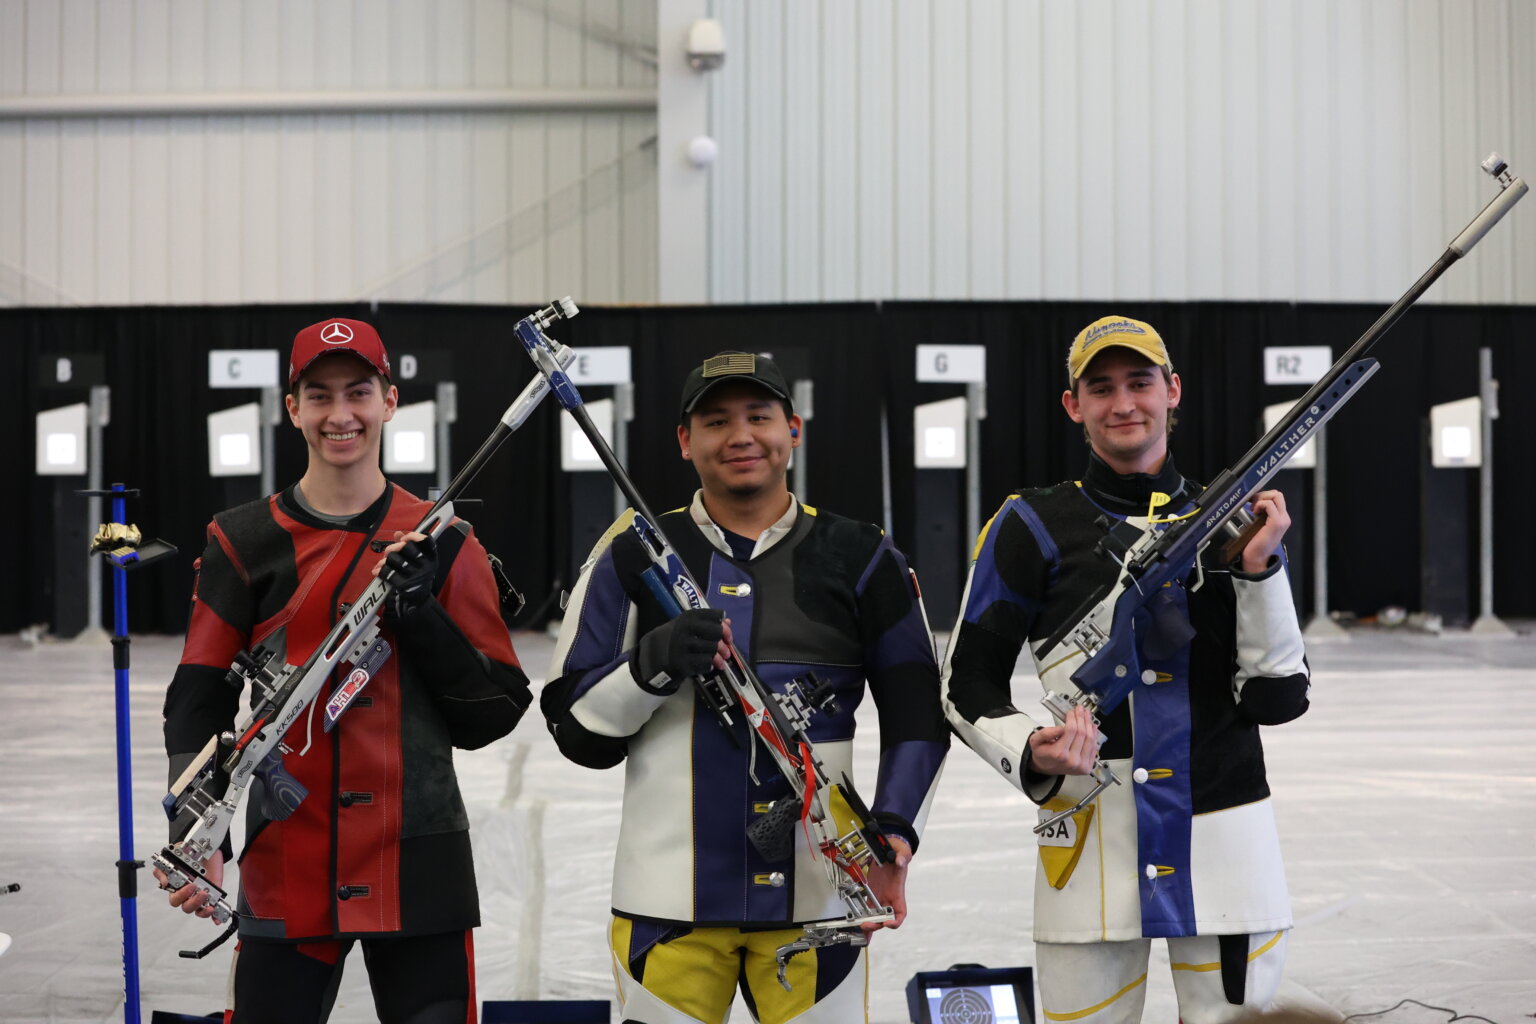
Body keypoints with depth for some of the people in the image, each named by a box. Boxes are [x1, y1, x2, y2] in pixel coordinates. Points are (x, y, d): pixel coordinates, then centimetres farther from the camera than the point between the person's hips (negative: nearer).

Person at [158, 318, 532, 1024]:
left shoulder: (442, 542, 5)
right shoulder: (243, 541, 5)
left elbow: (495, 715, 2)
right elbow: (197, 705, 3)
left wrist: (420, 614, -12)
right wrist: (196, 838, -11)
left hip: (418, 869, 0)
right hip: (283, 871, 0)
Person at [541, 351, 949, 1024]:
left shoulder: (862, 558, 6)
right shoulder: (634, 555, 5)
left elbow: (916, 715, 10)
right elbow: (576, 727, 2)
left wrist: (894, 830, -6)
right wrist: (654, 662, -15)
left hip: (815, 891, 0)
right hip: (667, 894, 0)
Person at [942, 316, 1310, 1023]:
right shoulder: (1033, 527, 2)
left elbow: (1278, 698, 1)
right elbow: (966, 685, 4)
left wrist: (1259, 569, -10)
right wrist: (1031, 756, -14)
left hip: (1227, 841, 2)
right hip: (1093, 846, -2)